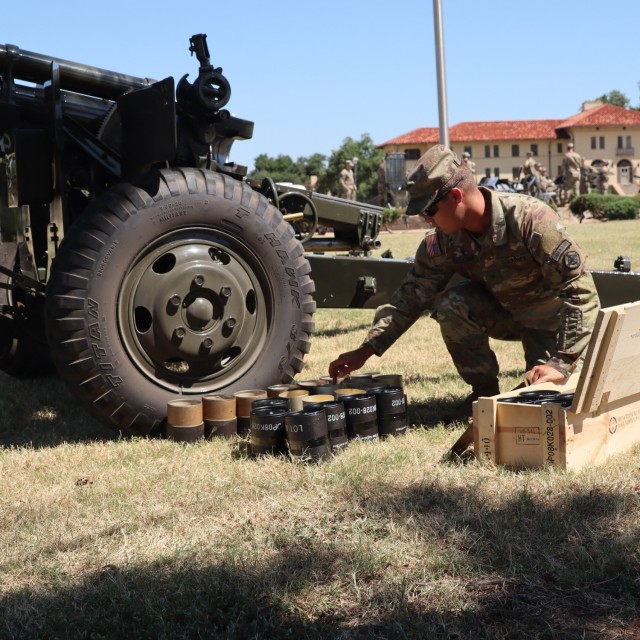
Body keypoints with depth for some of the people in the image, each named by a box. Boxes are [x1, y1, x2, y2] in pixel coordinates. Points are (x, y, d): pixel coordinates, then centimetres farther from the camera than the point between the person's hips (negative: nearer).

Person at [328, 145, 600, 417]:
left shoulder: (530, 219, -32)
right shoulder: (442, 240, -16)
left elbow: (578, 289, -30)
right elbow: (411, 296, -8)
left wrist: (561, 363, -33)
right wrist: (365, 351, -15)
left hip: (556, 315, -4)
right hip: (505, 309, 5)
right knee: (450, 305, -25)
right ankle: (485, 391, -4)